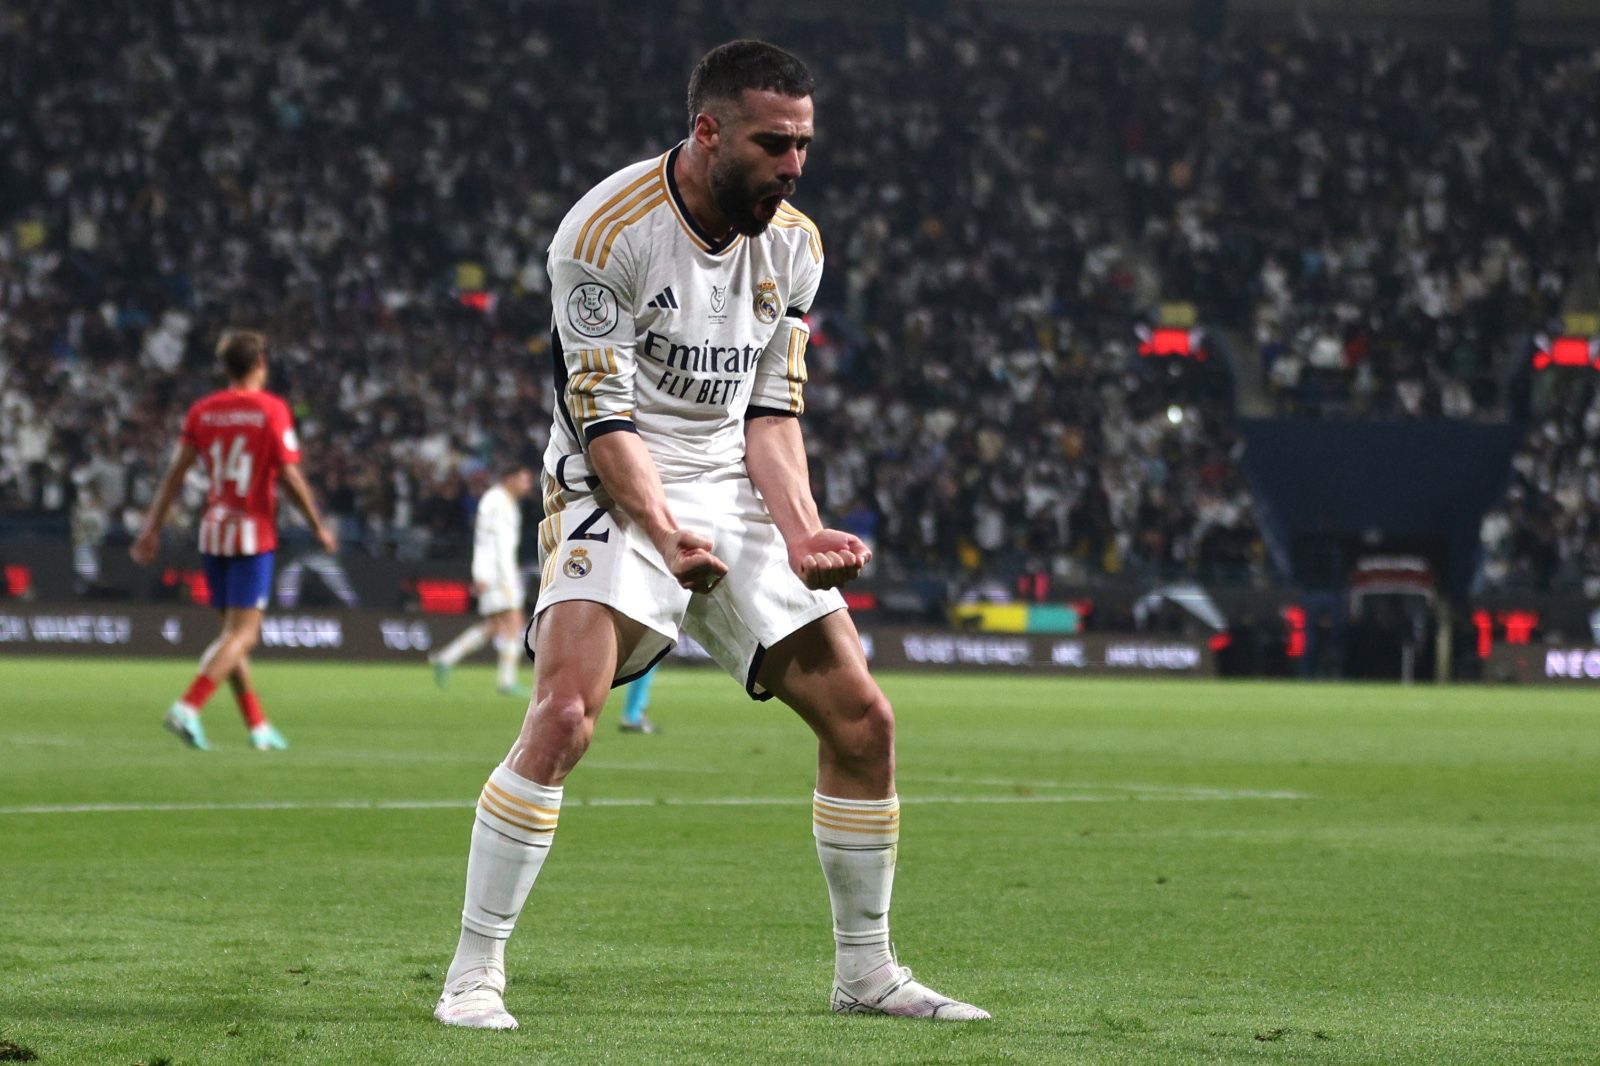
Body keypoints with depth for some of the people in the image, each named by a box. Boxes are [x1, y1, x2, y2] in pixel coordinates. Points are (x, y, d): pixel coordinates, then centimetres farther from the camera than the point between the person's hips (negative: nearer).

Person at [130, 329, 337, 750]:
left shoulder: (202, 412, 4)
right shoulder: (271, 410, -8)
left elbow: (176, 471, 1)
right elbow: (290, 476, -10)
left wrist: (153, 526, 6)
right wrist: (318, 526, 0)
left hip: (212, 531, 5)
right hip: (253, 533, -5)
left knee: (235, 633, 14)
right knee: (242, 633, -5)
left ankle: (258, 726, 18)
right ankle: (188, 707, -22)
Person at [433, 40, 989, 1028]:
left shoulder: (794, 246, 5)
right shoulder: (608, 231, -16)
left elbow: (770, 413, 9)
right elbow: (604, 418, -16)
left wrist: (802, 531, -7)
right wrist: (664, 532, -29)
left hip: (736, 492, 7)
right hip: (616, 494, -6)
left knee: (862, 720, 3)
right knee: (563, 715, -26)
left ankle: (866, 971, 18)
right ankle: (474, 974, -17)